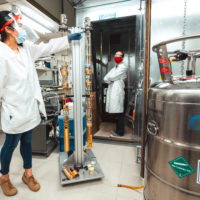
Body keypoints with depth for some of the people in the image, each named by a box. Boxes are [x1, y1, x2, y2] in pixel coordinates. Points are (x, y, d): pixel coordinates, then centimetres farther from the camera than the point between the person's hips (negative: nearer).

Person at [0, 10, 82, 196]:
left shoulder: (26, 48, 3)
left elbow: (47, 47, 14)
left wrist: (68, 38, 16)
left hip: (30, 108, 7)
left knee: (27, 142, 20)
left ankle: (28, 174, 42)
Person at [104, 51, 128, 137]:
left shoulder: (123, 67, -2)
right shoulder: (114, 68, 24)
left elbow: (111, 77, -13)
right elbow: (105, 78, 11)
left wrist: (109, 79, 7)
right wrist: (111, 80, -5)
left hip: (118, 93, -8)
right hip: (111, 92, 8)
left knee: (119, 113, -2)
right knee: (117, 113, 13)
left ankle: (120, 132, 7)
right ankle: (118, 130, 23)